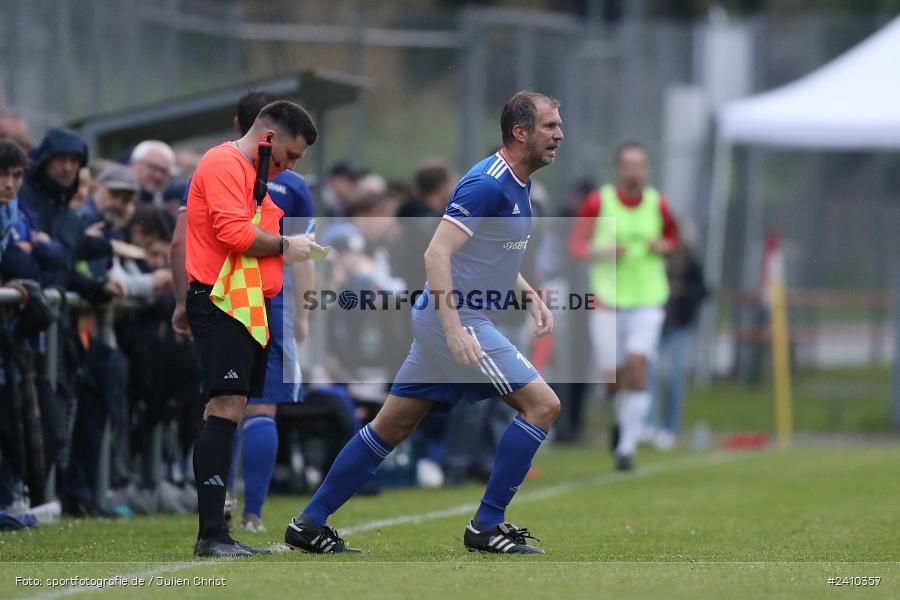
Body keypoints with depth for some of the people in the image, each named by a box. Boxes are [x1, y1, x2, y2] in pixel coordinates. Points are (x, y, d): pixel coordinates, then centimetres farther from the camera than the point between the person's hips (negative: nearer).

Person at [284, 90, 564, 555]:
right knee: (541, 404, -10)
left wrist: (531, 296, 15)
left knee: (392, 427, 12)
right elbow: (436, 254, -25)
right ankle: (487, 526, -6)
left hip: (450, 321, 10)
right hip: (456, 320, -10)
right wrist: (454, 329, -31)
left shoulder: (514, 185, 13)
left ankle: (310, 524, 16)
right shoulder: (488, 184, -19)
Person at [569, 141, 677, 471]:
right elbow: (576, 245, 0)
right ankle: (622, 418, 35)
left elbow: (671, 239, 17)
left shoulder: (658, 205, 1)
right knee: (613, 374, 1)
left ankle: (627, 447, -8)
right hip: (607, 301, 0)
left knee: (637, 368, -14)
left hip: (647, 300, 0)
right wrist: (603, 252, -19)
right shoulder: (598, 202, -4)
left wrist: (661, 247, -6)